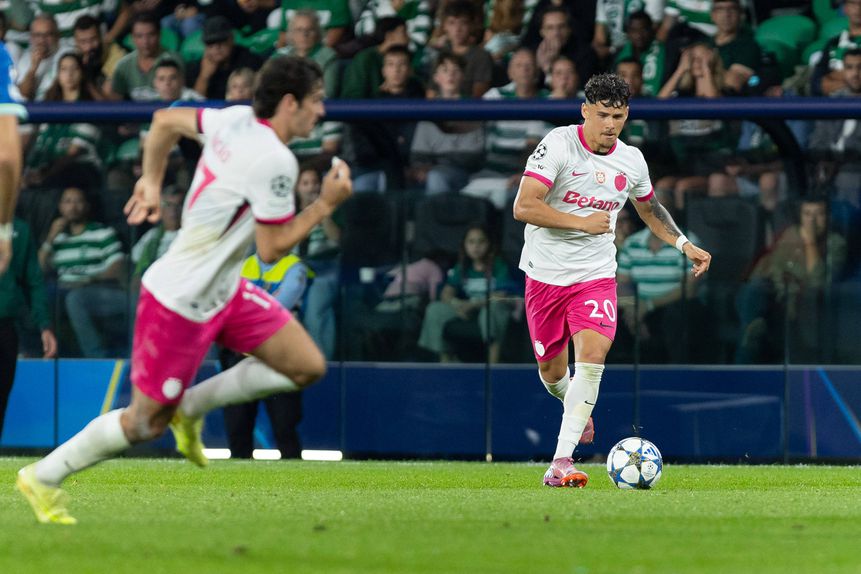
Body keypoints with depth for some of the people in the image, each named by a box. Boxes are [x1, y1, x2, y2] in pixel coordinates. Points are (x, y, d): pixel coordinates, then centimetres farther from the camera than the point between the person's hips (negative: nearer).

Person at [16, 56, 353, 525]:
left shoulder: (236, 119, 0)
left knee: (307, 367, 3)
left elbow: (165, 120, 13)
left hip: (222, 289, 9)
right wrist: (326, 204, -11)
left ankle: (190, 407, 16)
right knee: (147, 423, 2)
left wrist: (152, 180, 22)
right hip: (181, 304, -9)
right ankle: (42, 478, 19)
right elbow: (273, 249, -19)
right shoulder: (274, 161, -26)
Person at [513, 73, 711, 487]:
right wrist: (582, 223, -23)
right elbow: (523, 207, -21)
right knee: (551, 371, 9)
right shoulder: (558, 145, -14)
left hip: (596, 275, 2)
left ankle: (562, 461, -24)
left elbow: (649, 208, 24)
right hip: (545, 275, -2)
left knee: (592, 355, -22)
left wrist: (684, 245, 13)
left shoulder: (632, 161, 2)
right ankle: (575, 406, 47)